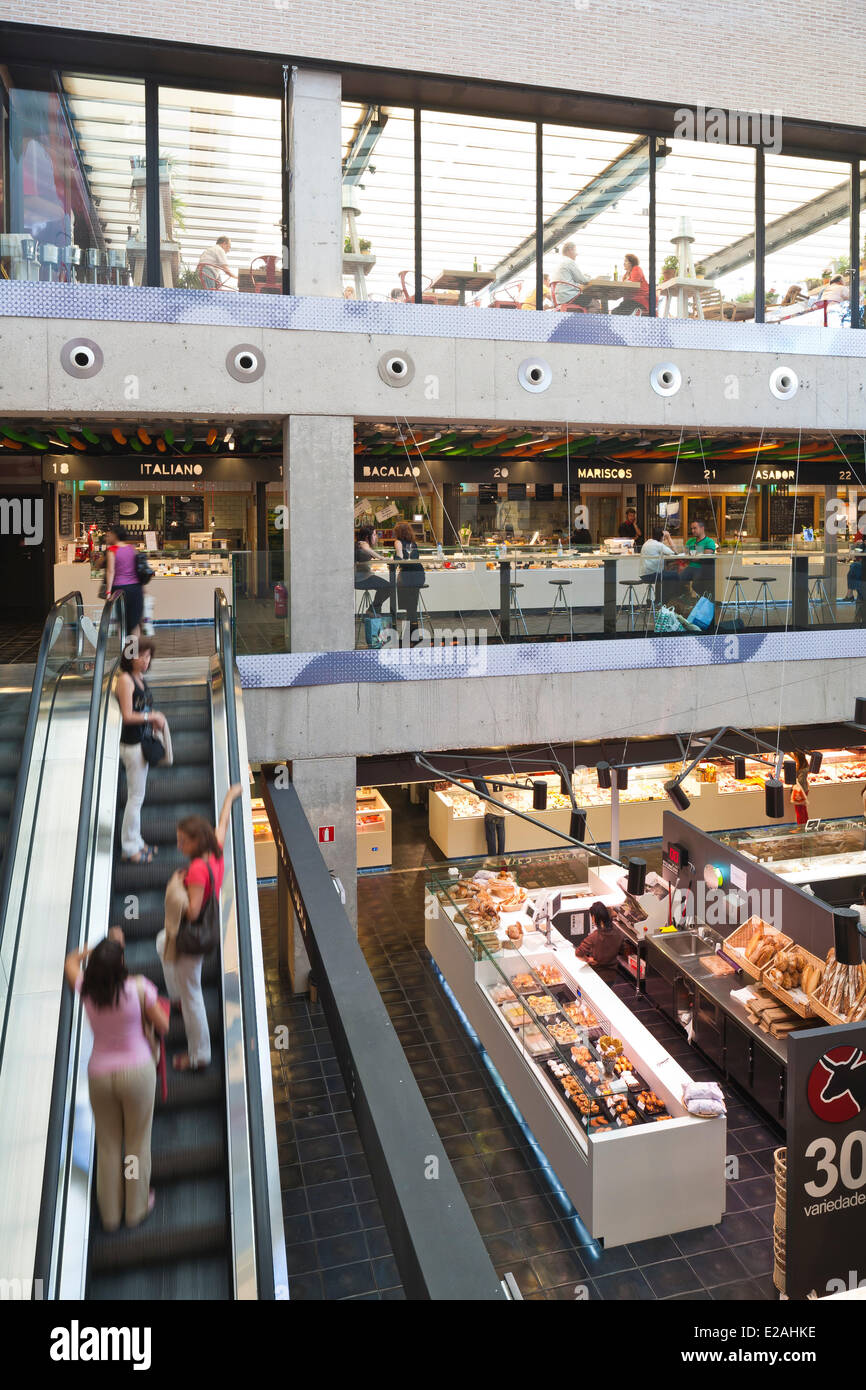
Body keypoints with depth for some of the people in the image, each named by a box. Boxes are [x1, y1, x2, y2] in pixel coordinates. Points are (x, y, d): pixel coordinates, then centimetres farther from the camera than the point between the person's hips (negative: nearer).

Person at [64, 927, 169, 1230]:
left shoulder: (86, 990, -11)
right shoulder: (138, 987, -20)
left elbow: (71, 961, 11)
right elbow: (163, 1027, -9)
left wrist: (104, 946, 14)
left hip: (99, 1074, 3)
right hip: (137, 1070, -3)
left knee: (107, 1145, 19)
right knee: (137, 1142, 16)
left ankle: (110, 1213, 33)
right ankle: (137, 1208, 30)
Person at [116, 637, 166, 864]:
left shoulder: (140, 678, 11)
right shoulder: (125, 679, -15)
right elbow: (127, 716, -20)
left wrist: (156, 718, 3)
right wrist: (152, 716, -11)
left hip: (141, 741, 9)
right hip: (131, 744, -9)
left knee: (136, 796, 16)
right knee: (136, 796, -2)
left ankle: (135, 842, 27)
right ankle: (130, 848, 8)